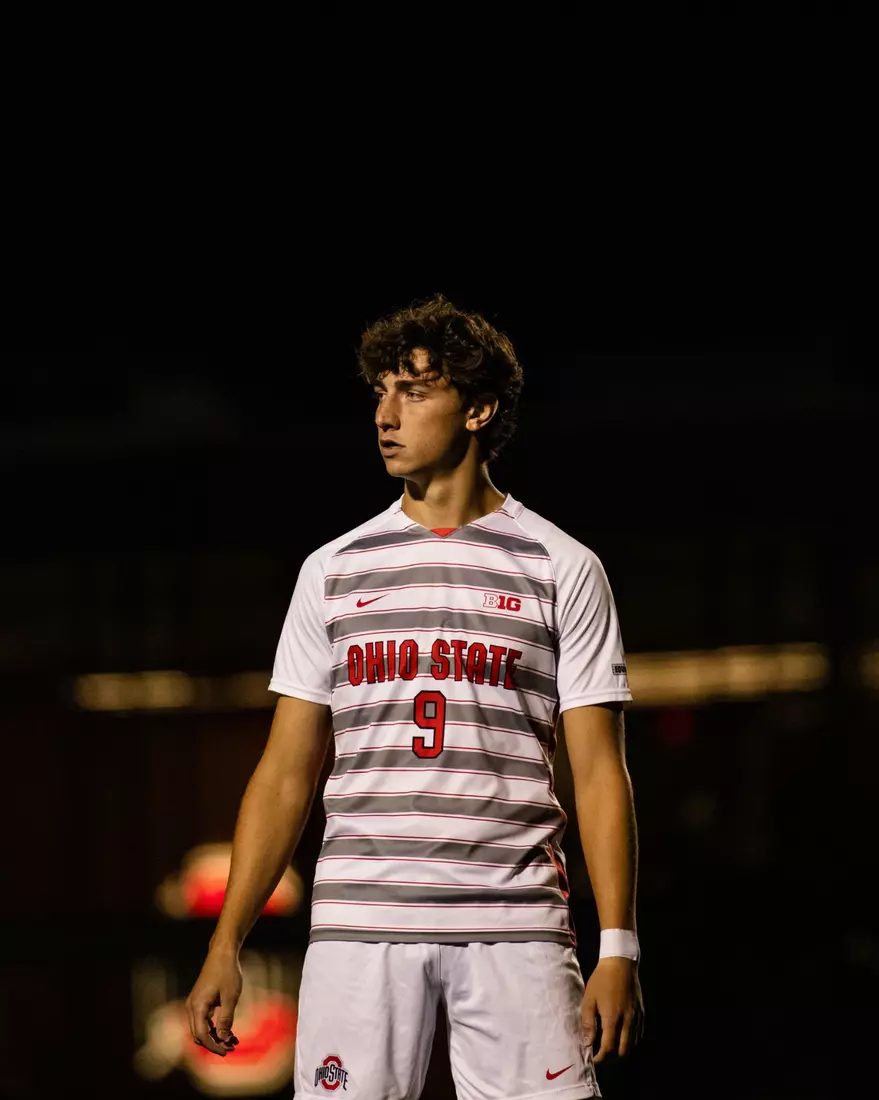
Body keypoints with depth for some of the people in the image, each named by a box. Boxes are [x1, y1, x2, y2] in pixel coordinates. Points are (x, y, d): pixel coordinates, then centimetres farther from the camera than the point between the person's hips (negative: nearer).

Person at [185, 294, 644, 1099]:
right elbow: (287, 775, 13)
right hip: (359, 925, 2)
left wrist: (618, 949, -8)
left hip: (515, 932, -2)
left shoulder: (562, 570, 6)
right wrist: (225, 947, 5)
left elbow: (599, 772, 2)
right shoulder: (333, 571, 13)